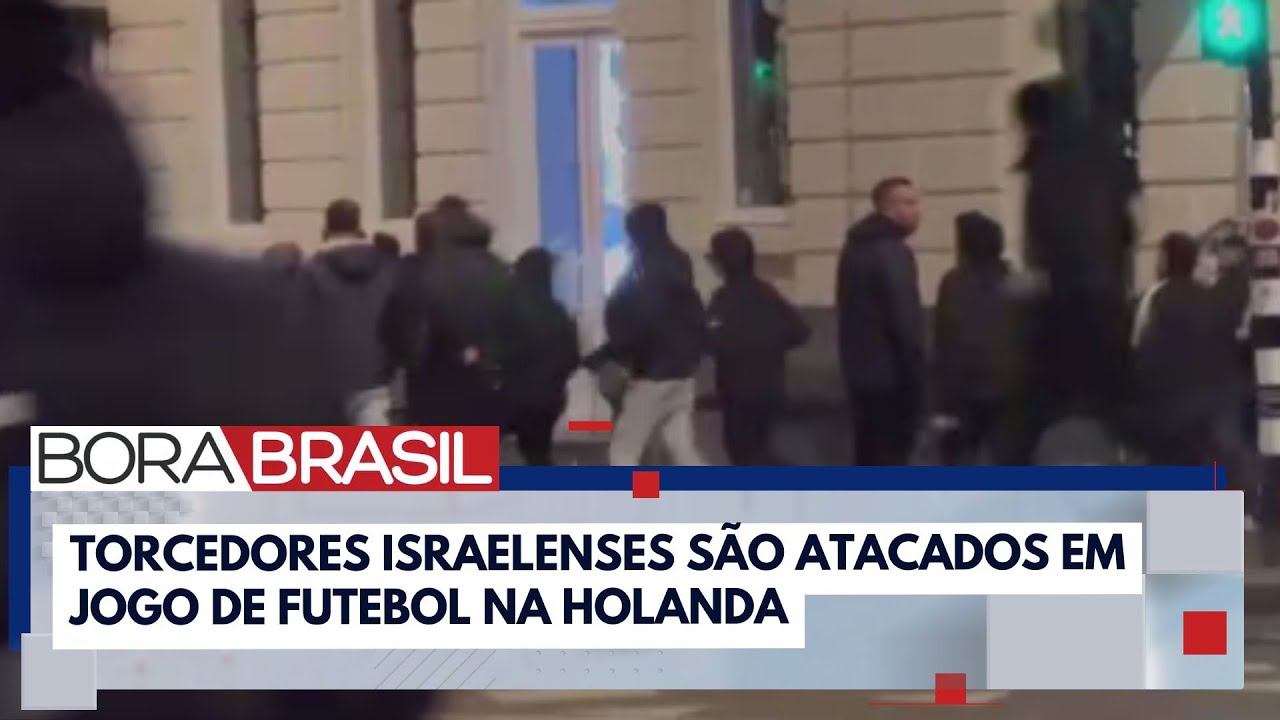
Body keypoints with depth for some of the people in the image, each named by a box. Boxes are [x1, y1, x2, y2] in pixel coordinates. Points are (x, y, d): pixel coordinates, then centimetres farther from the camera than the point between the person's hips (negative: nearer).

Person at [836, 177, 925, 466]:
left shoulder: (857, 247, 14)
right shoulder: (892, 253, -18)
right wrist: (916, 367, -16)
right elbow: (904, 317, -22)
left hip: (861, 366, 9)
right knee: (891, 452, -4)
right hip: (890, 370, -9)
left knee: (869, 450, 16)